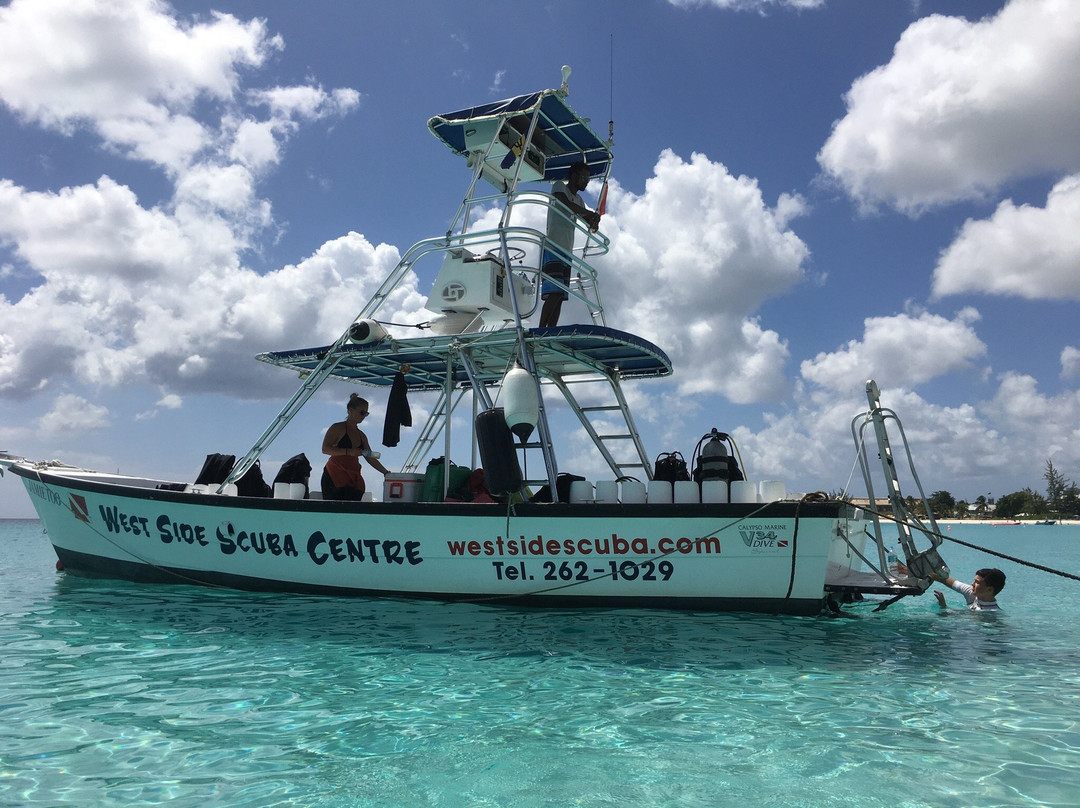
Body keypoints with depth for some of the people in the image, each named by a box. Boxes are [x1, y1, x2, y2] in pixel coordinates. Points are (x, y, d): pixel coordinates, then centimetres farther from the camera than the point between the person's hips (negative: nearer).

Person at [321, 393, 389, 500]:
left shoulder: (361, 436, 21)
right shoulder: (337, 428, 1)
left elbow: (371, 458, 24)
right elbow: (325, 449, -11)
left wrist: (387, 473, 16)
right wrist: (348, 452, -20)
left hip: (353, 481, 6)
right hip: (334, 478, -6)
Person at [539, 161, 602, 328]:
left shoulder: (579, 200, 28)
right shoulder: (559, 186, 6)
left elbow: (588, 223, 16)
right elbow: (566, 203, -16)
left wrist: (593, 221, -8)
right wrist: (589, 214, -15)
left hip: (566, 252, 8)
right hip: (553, 248, -8)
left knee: (560, 295, -1)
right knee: (554, 293, -20)